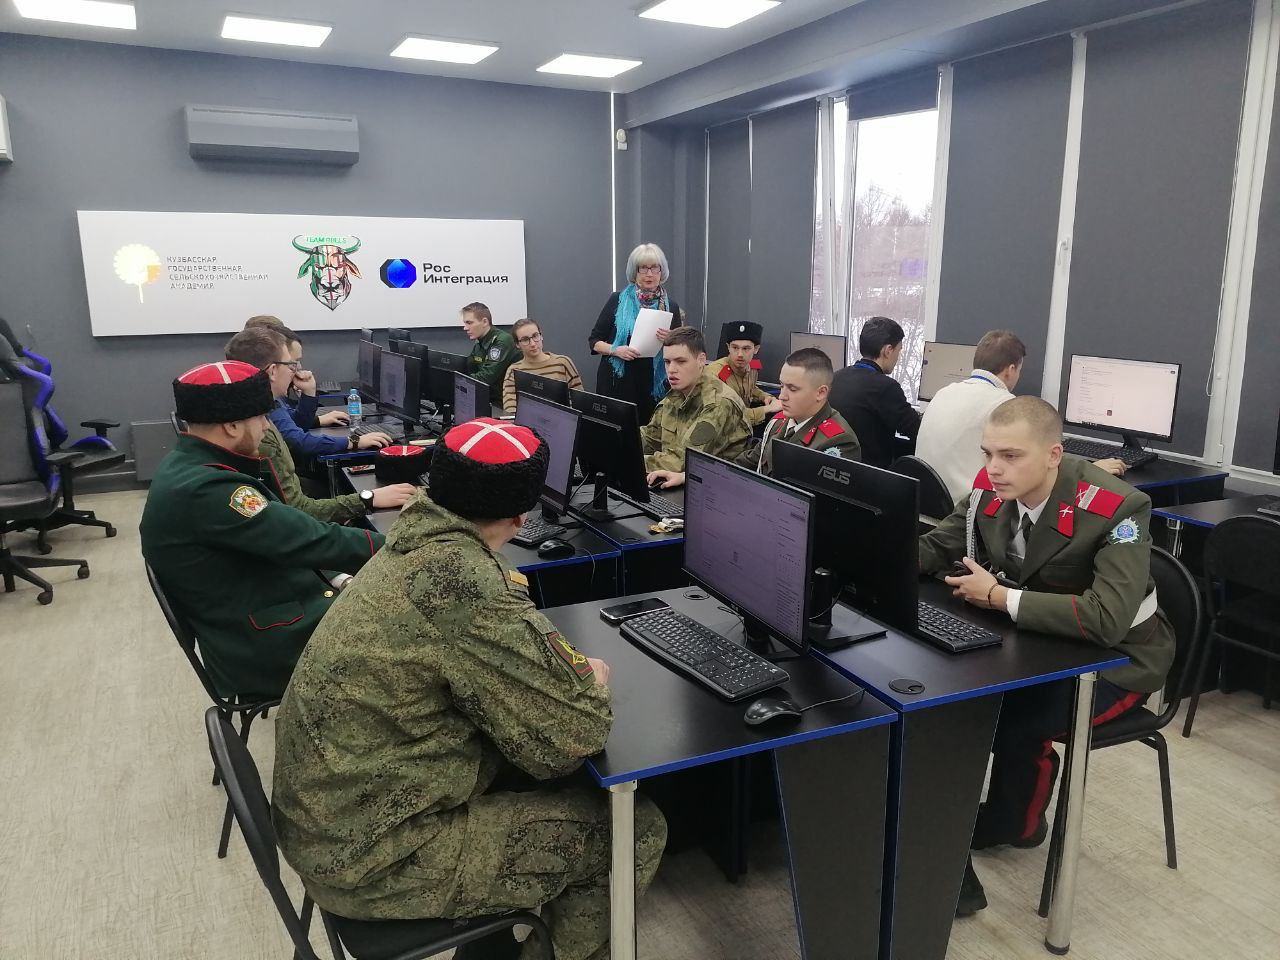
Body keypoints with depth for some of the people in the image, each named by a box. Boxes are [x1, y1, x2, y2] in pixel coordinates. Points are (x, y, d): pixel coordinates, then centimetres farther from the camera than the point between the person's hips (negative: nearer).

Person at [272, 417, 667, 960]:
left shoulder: (417, 541, 0)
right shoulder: (467, 585, -28)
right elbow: (570, 739, -23)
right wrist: (590, 682, -5)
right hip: (371, 856, -9)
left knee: (549, 783, 21)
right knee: (635, 829, -3)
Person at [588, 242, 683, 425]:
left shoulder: (671, 307, 5)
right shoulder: (618, 300, 2)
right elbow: (594, 340, 4)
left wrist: (670, 341, -12)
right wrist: (615, 350, -14)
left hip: (654, 386, 1)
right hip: (616, 382, -1)